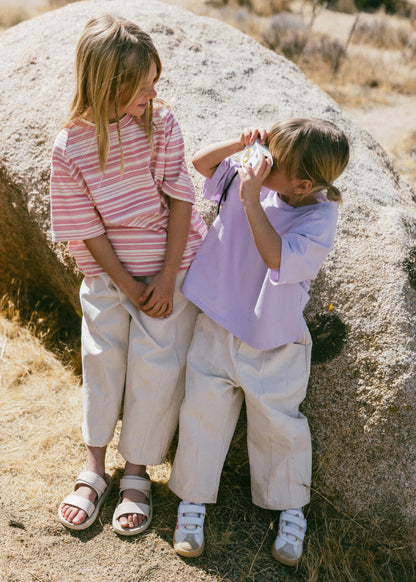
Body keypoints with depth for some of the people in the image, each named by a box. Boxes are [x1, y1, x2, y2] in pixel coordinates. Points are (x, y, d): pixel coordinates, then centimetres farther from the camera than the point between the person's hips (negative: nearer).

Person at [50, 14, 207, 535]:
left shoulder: (160, 122, -10)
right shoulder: (70, 147, -12)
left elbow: (179, 198, -10)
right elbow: (87, 228, -8)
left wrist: (166, 277, -13)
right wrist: (127, 286, -9)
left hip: (169, 265, 0)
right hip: (108, 271, 0)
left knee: (155, 365, -1)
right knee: (102, 357, 4)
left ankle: (136, 473, 18)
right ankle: (93, 468, 22)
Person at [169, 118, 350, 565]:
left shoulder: (319, 218, -18)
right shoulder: (248, 178, -6)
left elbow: (279, 259, -31)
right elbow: (201, 162, 6)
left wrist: (251, 202, -30)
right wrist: (240, 144, -11)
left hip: (273, 342, -3)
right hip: (218, 325, 4)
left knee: (278, 425, 10)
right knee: (203, 412, 10)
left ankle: (290, 510, 34)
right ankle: (193, 500, 31)